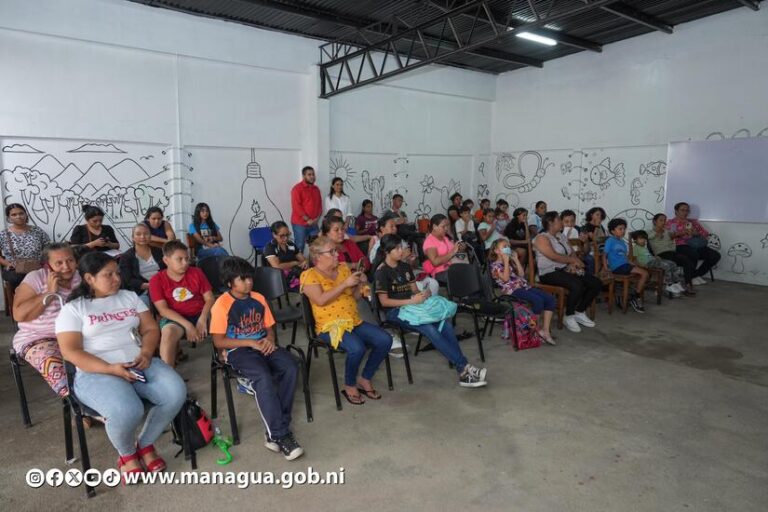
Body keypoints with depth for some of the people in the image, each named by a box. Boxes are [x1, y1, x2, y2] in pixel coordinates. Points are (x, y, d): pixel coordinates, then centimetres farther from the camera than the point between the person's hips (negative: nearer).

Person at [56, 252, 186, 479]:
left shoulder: (130, 297, 15)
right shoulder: (73, 308, 2)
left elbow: (151, 329, 12)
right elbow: (70, 351, -7)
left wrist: (146, 353, -10)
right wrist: (111, 369, -19)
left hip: (140, 364, 4)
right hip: (97, 373, -4)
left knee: (176, 393, -24)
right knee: (126, 411, -35)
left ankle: (145, 444, 3)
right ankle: (127, 454, 2)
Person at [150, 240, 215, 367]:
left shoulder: (196, 272, 6)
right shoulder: (157, 280, -2)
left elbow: (209, 299, 3)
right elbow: (163, 310, -9)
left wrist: (202, 319, -16)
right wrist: (187, 325, -21)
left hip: (200, 315, 3)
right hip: (175, 318, -2)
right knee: (168, 332, -36)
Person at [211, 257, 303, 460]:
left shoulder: (259, 298, 10)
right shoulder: (222, 304, -6)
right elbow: (219, 342, -9)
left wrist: (270, 339, -6)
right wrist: (251, 343, -16)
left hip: (263, 345, 5)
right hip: (238, 350, -5)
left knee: (291, 368, -23)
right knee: (264, 377, -34)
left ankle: (274, 431, -14)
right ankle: (280, 434, -23)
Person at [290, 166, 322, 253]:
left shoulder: (316, 189, 14)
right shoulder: (297, 188, -6)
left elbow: (319, 204, 15)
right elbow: (296, 206, -13)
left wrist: (317, 218, -1)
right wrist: (307, 220, -16)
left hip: (314, 224, 6)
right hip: (300, 224, -6)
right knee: (299, 248, -2)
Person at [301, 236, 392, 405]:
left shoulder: (343, 268, 13)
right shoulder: (310, 275, -4)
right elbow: (321, 300, -21)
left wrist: (359, 284, -2)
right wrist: (344, 284, -19)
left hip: (355, 322, 6)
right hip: (330, 326, -6)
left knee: (385, 340, -13)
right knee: (357, 348, -32)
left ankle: (365, 379, 7)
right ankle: (349, 385, -3)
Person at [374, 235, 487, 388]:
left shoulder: (405, 267, 13)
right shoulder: (382, 271, -7)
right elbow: (384, 301, -11)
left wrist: (424, 294, -6)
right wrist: (411, 301, -18)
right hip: (395, 312, -6)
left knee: (445, 325, -21)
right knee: (430, 329, -31)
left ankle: (463, 373, -23)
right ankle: (464, 367, -26)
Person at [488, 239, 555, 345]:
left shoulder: (511, 262, 25)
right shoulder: (495, 265, 2)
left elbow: (521, 274, 16)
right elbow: (506, 278, -13)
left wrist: (516, 259, 14)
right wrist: (506, 261, -8)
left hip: (524, 286, 8)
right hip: (512, 290, -8)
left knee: (550, 299, -10)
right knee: (538, 300, -29)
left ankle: (545, 330, -9)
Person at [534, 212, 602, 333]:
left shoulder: (561, 236, 19)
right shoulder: (542, 238, -7)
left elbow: (573, 253, 13)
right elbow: (554, 256, -19)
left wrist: (573, 263, -10)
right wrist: (574, 260, -8)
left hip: (566, 270, 9)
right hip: (550, 273, -9)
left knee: (597, 283, -5)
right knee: (577, 285, -33)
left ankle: (580, 312, 8)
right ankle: (568, 317, -12)